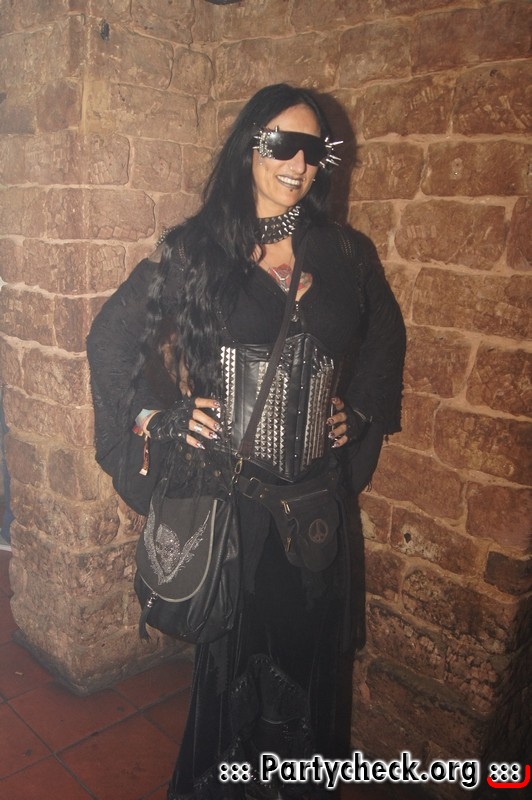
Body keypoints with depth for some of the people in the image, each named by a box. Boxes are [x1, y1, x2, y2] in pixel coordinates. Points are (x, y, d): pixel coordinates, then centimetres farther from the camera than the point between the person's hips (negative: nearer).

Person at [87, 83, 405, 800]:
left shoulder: (348, 254, 4)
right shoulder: (195, 249, -5)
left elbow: (385, 339, 19)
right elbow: (110, 337, 2)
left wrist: (361, 410, 8)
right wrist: (155, 416, -6)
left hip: (318, 491, 3)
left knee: (311, 641, 17)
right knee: (234, 640, 13)